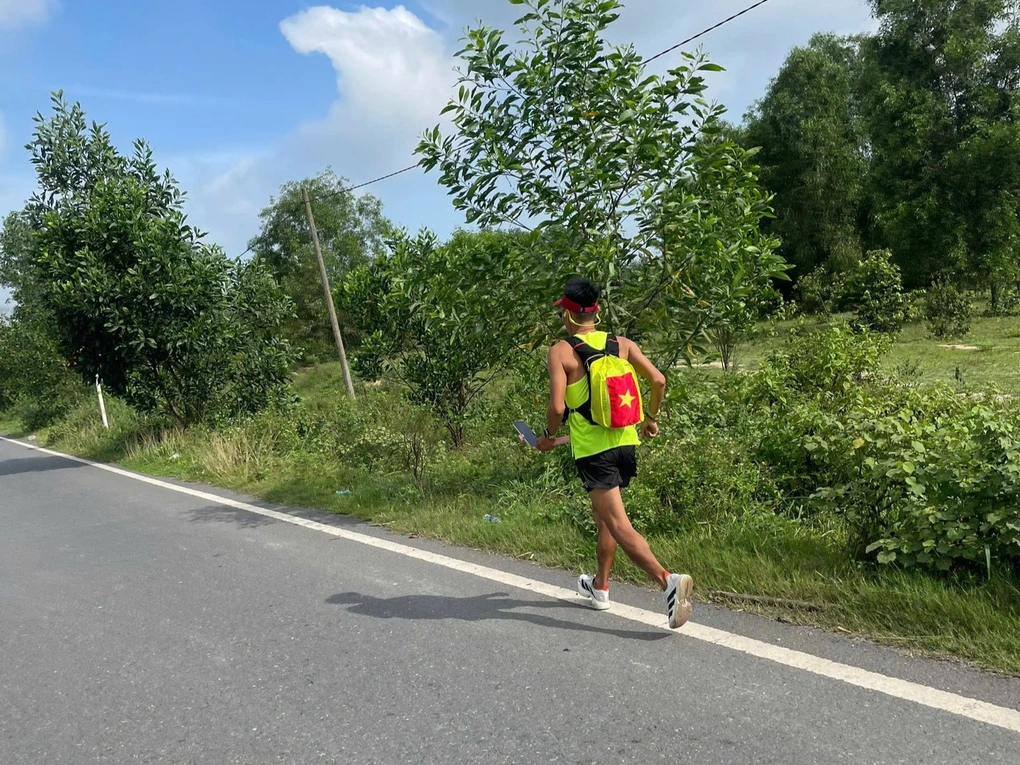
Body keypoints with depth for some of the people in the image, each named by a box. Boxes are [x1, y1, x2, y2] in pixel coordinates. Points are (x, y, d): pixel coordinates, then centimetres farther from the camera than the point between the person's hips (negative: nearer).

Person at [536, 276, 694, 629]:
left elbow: (557, 407, -17)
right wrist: (651, 418, 16)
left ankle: (667, 580, -25)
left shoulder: (560, 351, -9)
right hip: (626, 442, 6)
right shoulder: (621, 344, 4)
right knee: (604, 516, 23)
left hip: (593, 450, -6)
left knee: (619, 525, -7)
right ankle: (600, 586, 37)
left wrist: (548, 436, 3)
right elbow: (658, 380, -1)